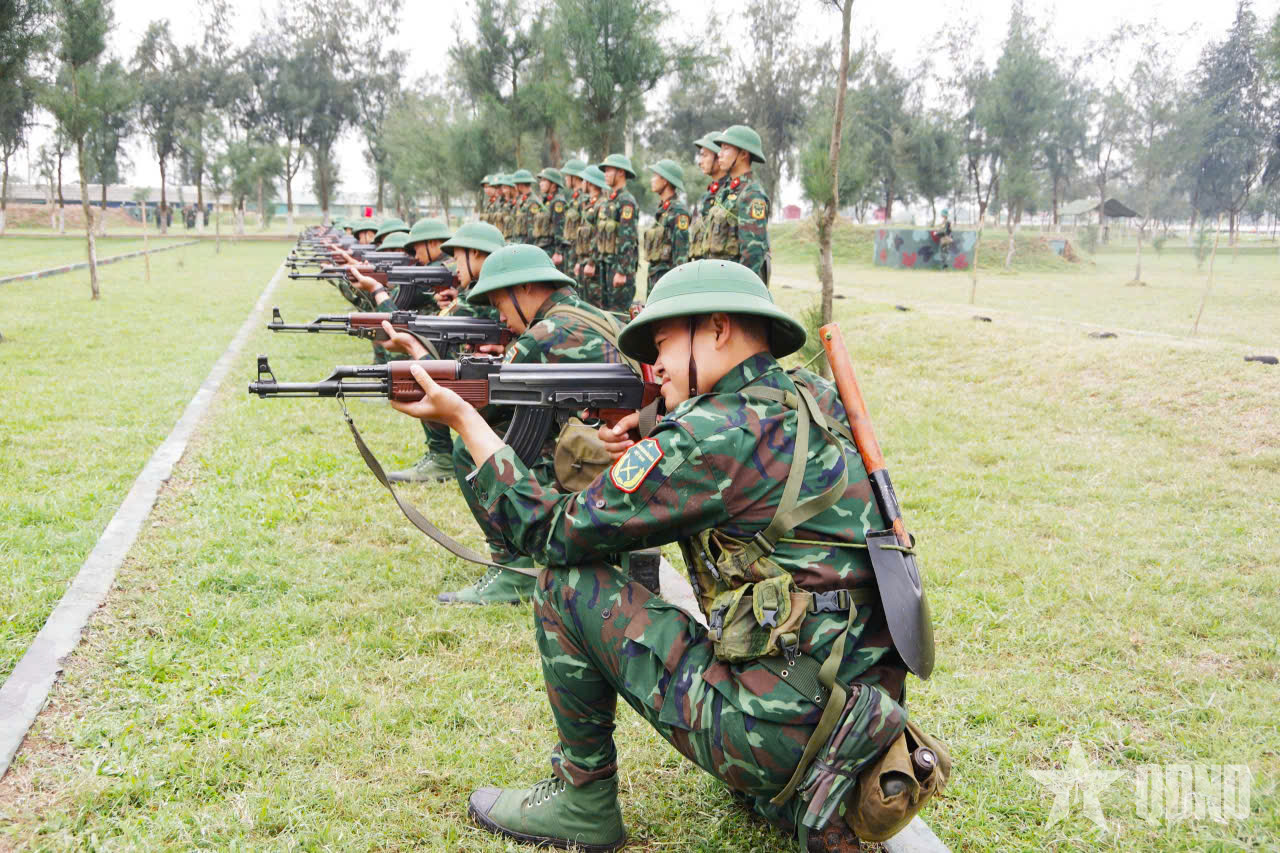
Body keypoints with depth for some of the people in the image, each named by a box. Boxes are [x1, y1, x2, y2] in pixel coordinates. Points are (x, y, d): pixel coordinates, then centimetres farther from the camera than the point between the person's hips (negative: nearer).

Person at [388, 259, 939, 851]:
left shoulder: (716, 433, -15)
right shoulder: (815, 403, 9)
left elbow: (551, 532, -7)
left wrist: (462, 419, 1)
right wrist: (642, 459, 6)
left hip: (782, 731, -8)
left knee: (565, 582, -1)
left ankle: (582, 800, 14)